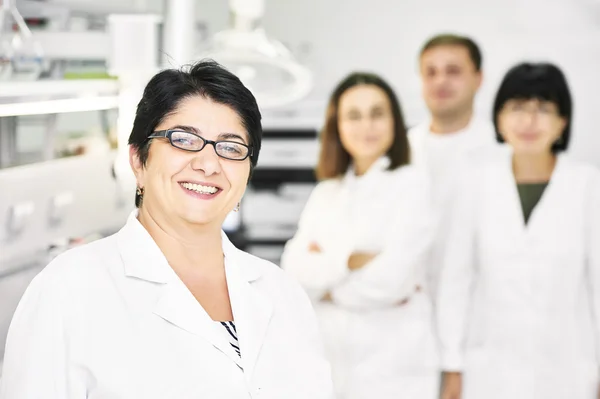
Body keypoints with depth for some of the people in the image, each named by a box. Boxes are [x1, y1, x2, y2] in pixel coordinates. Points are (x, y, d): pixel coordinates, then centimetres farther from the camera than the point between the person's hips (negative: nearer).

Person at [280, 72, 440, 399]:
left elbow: (390, 280, -12)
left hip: (391, 366, -4)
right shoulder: (325, 194, 13)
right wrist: (348, 261, -14)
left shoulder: (409, 185, -2)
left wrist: (324, 277, -1)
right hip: (327, 360, 5)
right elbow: (294, 268, 0)